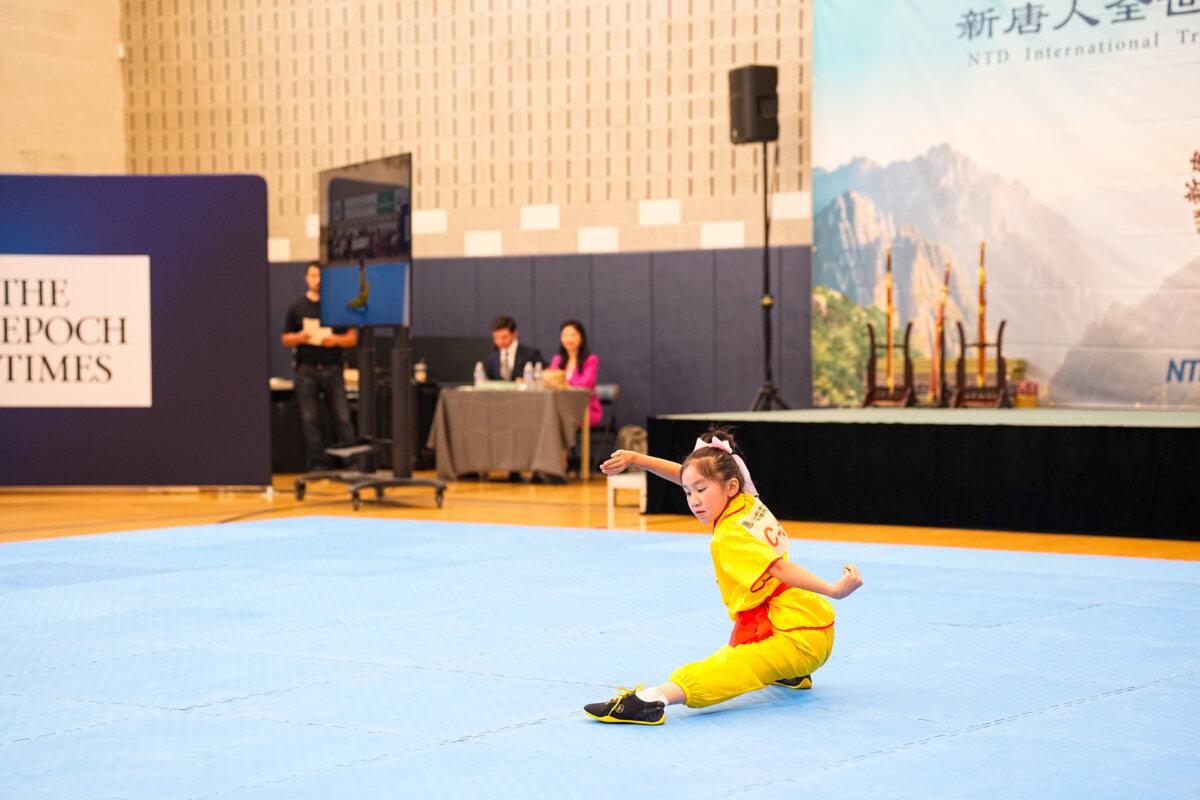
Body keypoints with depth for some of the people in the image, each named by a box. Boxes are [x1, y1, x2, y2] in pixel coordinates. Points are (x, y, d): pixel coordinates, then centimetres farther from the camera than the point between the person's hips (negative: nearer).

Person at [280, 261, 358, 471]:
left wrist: (336, 340, -14)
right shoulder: (297, 308, 8)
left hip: (332, 369, -1)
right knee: (310, 420, 1)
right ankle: (317, 465, 6)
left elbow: (352, 337, 6)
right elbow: (285, 339, 9)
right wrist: (300, 337, -12)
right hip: (307, 370, 1)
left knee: (343, 418, -4)